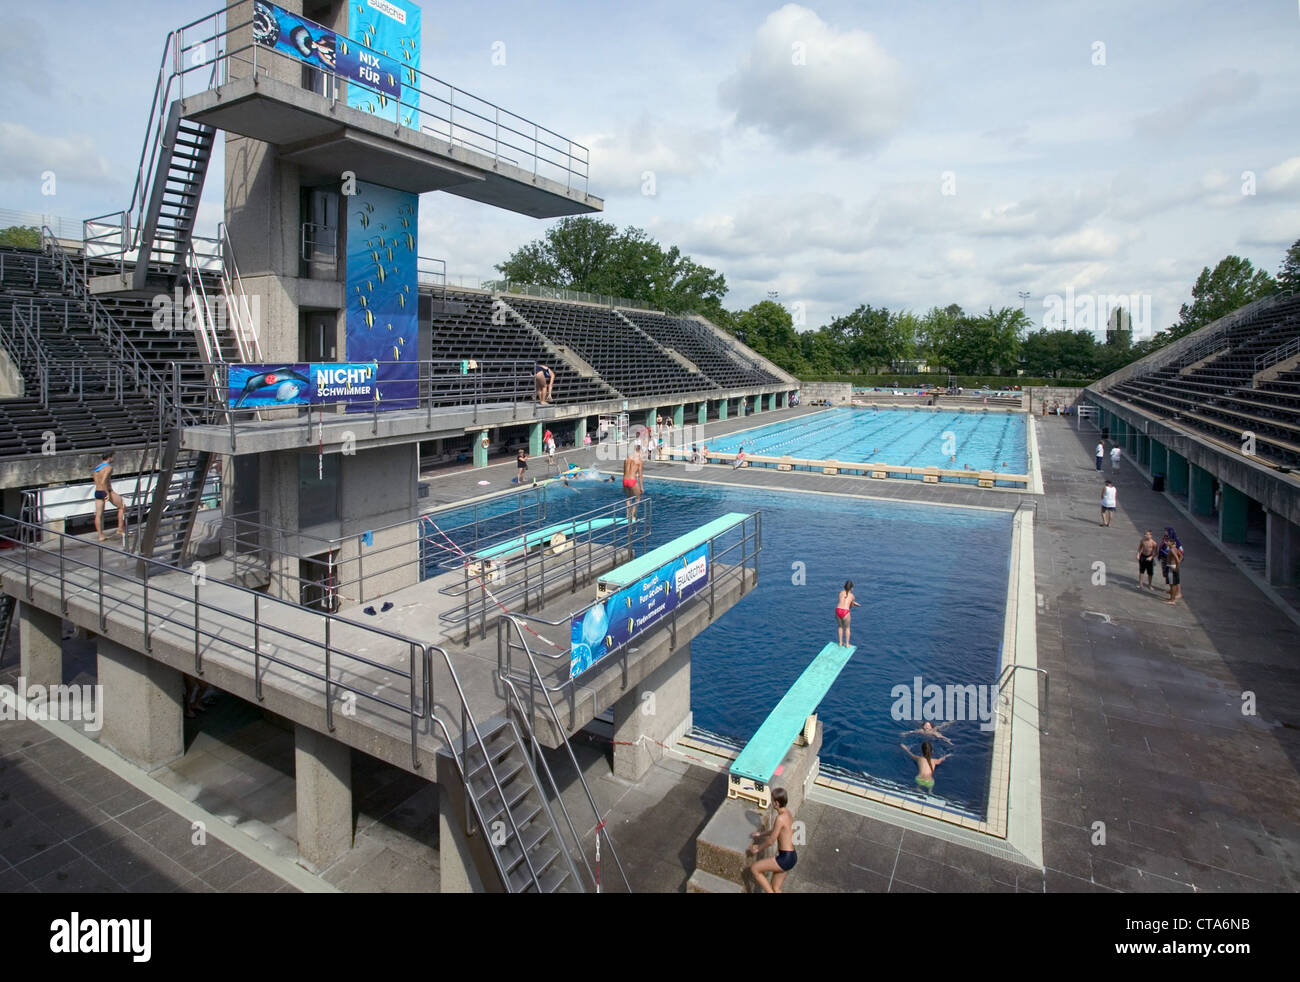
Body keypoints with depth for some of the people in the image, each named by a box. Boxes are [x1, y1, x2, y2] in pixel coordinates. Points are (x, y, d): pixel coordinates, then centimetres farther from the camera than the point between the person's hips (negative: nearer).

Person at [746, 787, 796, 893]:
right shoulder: (787, 813, 6)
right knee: (775, 888, 19)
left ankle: (770, 892, 5)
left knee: (754, 868, 0)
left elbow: (771, 840, -15)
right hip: (791, 856, 9)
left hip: (786, 858, -9)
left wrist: (758, 849, -1)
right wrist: (760, 834, 29)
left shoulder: (781, 818, -23)